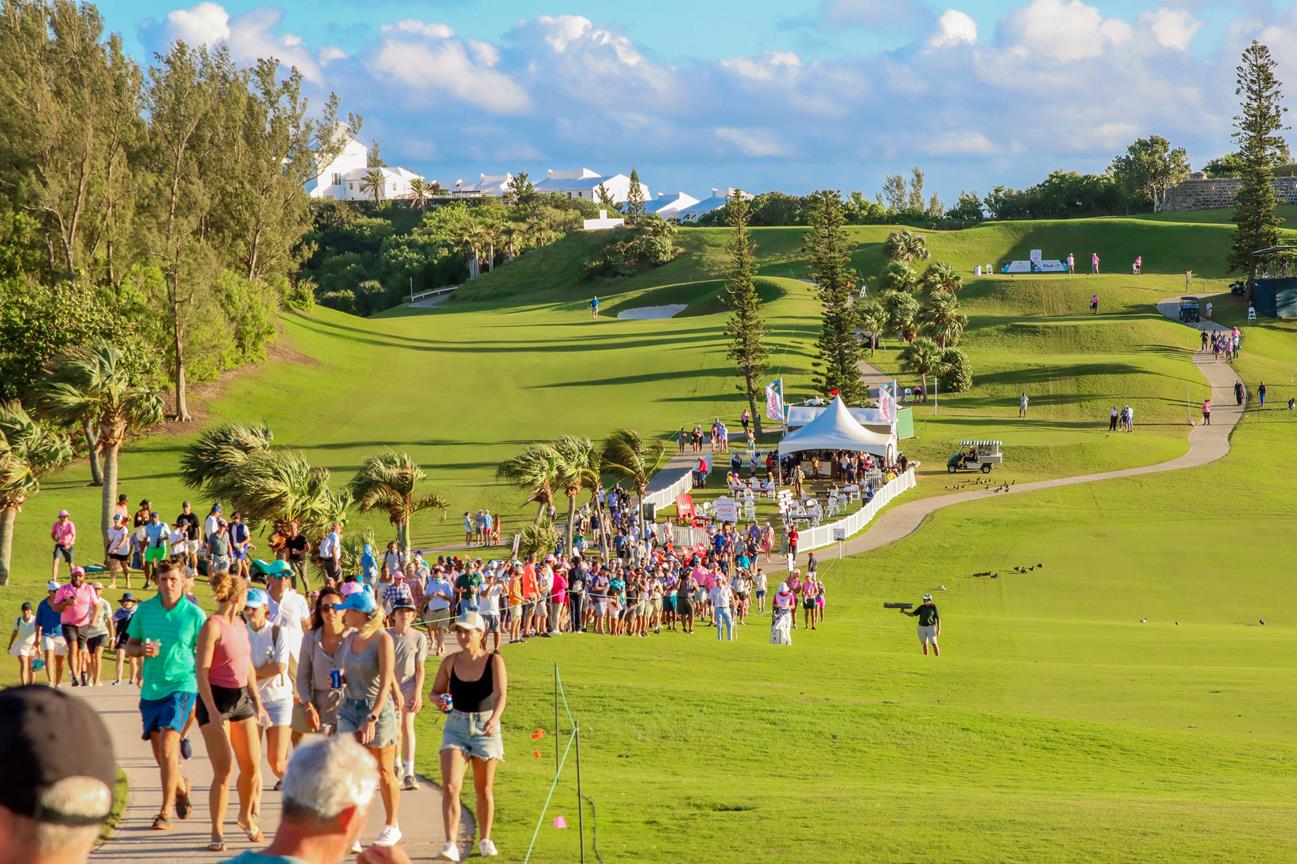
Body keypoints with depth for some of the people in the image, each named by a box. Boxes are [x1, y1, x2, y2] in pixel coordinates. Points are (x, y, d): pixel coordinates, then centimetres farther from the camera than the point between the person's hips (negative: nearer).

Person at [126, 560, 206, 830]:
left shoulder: (194, 614, -4)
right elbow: (129, 646, 12)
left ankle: (165, 811, -11)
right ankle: (182, 787, 41)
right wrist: (142, 650, -11)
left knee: (167, 745, -17)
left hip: (182, 686, -4)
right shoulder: (145, 610, 4)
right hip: (151, 688, 4)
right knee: (159, 752, 12)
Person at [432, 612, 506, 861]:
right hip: (456, 726, 1)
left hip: (485, 728, -1)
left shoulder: (494, 661, -7)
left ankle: (485, 840, 29)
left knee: (484, 790, 11)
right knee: (450, 787, -14)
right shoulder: (450, 662, 0)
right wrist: (440, 699, -12)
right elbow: (435, 691, 12)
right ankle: (450, 845, -18)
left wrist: (494, 719, -36)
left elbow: (501, 694, -18)